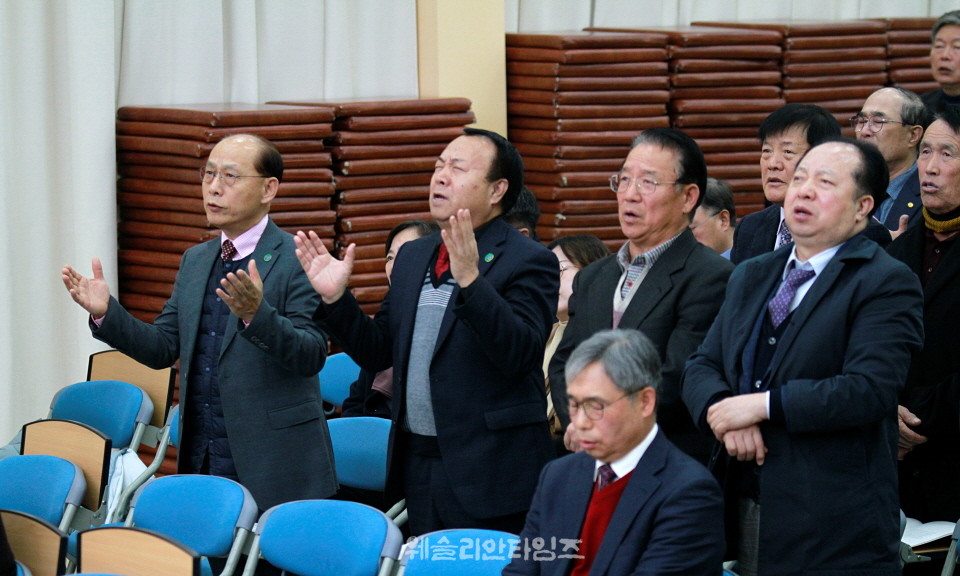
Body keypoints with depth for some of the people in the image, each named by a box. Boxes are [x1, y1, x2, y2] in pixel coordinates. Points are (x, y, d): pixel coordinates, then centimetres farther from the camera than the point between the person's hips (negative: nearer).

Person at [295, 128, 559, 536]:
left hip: (488, 471, -7)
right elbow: (378, 352, 15)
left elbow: (521, 353, -22)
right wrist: (335, 298, 0)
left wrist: (470, 280, -31)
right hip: (417, 461, 7)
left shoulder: (529, 261, -8)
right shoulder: (412, 257, 14)